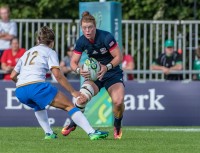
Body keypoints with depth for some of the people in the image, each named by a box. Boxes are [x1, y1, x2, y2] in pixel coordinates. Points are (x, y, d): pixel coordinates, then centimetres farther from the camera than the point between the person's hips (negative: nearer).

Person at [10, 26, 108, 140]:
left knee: (38, 106, 39)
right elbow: (57, 75, -3)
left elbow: (13, 76, 28)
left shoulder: (27, 53, 28)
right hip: (36, 86, -6)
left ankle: (48, 133, 25)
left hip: (20, 92, 6)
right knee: (69, 106, -1)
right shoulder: (50, 52, 12)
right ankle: (92, 133, -13)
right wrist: (73, 91, 0)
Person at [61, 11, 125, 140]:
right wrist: (79, 70, -30)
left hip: (112, 73, -3)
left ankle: (117, 127, 5)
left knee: (118, 101, -27)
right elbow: (74, 62, -7)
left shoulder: (106, 37, -22)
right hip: (93, 75, 3)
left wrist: (107, 67, -36)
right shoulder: (82, 41, -10)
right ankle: (73, 124, 3)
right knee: (82, 98, -25)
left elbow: (119, 57, -19)